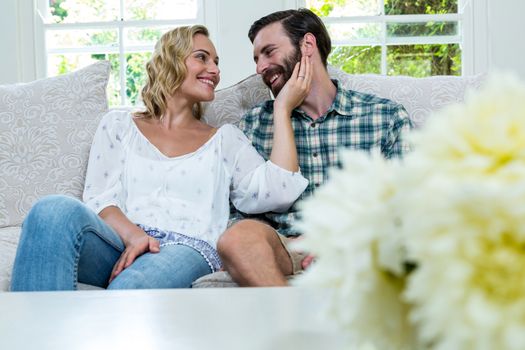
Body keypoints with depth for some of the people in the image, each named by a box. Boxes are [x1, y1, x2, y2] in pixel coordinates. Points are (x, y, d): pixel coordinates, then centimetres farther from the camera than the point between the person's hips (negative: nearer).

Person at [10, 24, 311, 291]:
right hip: (119, 244, 2)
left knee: (132, 287, -40)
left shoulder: (226, 138, 24)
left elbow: (278, 193, 7)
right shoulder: (119, 124, 24)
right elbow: (99, 198, 10)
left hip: (186, 249, -1)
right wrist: (132, 235, -13)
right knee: (56, 210, -33)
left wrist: (283, 108, 12)